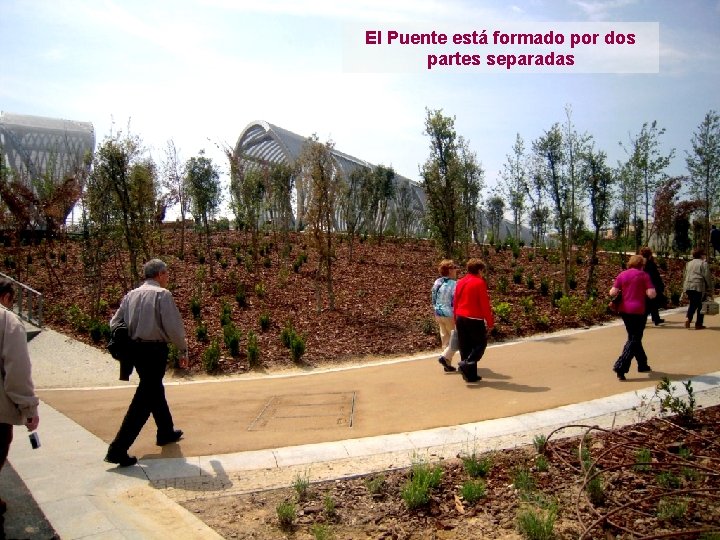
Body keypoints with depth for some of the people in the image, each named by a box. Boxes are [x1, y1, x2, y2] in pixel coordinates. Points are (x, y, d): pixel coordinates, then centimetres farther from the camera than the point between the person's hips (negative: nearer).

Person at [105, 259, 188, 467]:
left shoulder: (131, 295, 9)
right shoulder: (162, 294, -10)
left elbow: (115, 323, 9)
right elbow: (174, 327, -14)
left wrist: (128, 344, 19)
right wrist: (183, 350, -2)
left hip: (135, 349, 8)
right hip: (155, 350, -8)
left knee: (155, 390, 24)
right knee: (143, 400, -1)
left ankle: (166, 432, 41)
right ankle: (118, 449, -2)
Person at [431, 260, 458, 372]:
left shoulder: (437, 282, 4)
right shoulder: (454, 284, -18)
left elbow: (433, 299, 10)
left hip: (439, 314, 7)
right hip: (450, 315, -7)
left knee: (445, 338, 14)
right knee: (456, 338, 8)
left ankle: (448, 364, 19)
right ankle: (445, 357, -3)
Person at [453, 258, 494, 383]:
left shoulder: (460, 282, 10)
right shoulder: (480, 283, -10)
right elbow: (485, 305, -12)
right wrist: (490, 322, -7)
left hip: (460, 318, 7)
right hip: (474, 319, -7)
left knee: (465, 346, 10)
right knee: (481, 343, 7)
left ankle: (470, 375, 13)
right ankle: (467, 364, -12)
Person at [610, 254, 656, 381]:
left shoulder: (622, 275, 5)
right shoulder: (644, 275, -4)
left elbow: (612, 293, -1)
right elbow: (651, 294, -12)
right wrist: (643, 291, 8)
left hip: (624, 310, 5)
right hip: (638, 310, -5)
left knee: (633, 337, 20)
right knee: (634, 339, 0)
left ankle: (642, 365, 32)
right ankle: (620, 367, -13)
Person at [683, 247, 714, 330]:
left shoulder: (689, 263, 18)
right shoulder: (704, 263, -1)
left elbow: (685, 276, 20)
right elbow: (707, 277, -6)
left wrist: (684, 287, 25)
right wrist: (710, 289, -1)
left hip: (688, 287, 6)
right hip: (699, 287, -6)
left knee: (692, 304, 17)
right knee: (701, 305, 5)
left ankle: (688, 318, -5)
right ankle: (699, 324, 6)